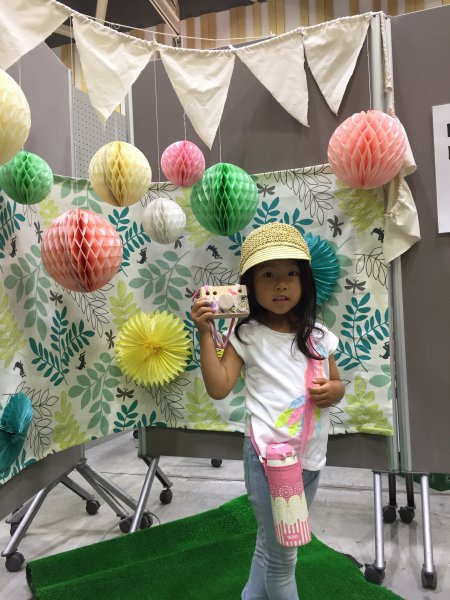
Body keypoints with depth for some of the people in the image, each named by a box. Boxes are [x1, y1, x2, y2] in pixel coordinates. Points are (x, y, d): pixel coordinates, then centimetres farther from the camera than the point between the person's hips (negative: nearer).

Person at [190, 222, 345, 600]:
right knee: (282, 556, 10)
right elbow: (219, 388, -16)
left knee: (271, 545, 25)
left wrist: (334, 391, -10)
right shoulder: (248, 335, -10)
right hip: (269, 457, -5)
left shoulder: (318, 335, 2)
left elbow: (336, 385, 13)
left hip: (312, 457, 5)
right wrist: (206, 333, -22)